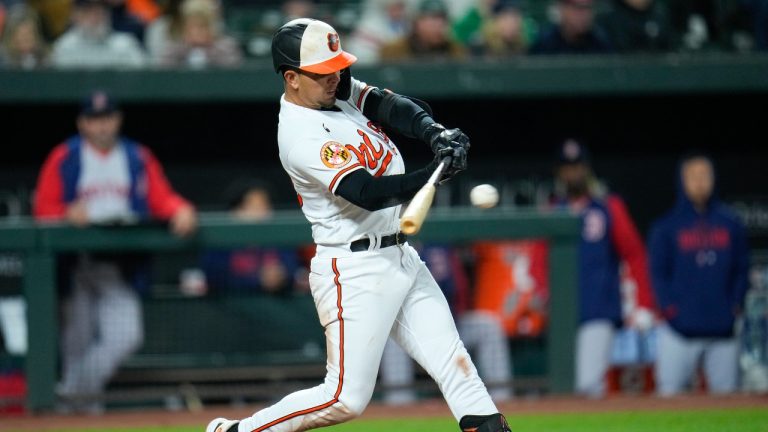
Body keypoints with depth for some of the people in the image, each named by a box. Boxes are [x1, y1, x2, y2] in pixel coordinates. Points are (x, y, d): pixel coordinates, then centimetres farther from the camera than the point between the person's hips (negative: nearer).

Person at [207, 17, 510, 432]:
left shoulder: (337, 89, 5)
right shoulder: (301, 136, -21)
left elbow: (392, 107, -4)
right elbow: (367, 193, -30)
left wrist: (436, 133, -24)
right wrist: (433, 174, -41)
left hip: (402, 258, 9)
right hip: (355, 270, -9)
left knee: (454, 364, 3)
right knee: (346, 398, -6)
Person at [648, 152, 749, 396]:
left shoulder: (730, 223, 10)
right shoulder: (666, 226, 4)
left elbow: (742, 269, 13)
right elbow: (658, 272, 4)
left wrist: (736, 304, -1)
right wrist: (669, 307, -9)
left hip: (723, 330, 2)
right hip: (681, 330, -2)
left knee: (726, 394, 4)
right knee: (670, 394, -6)